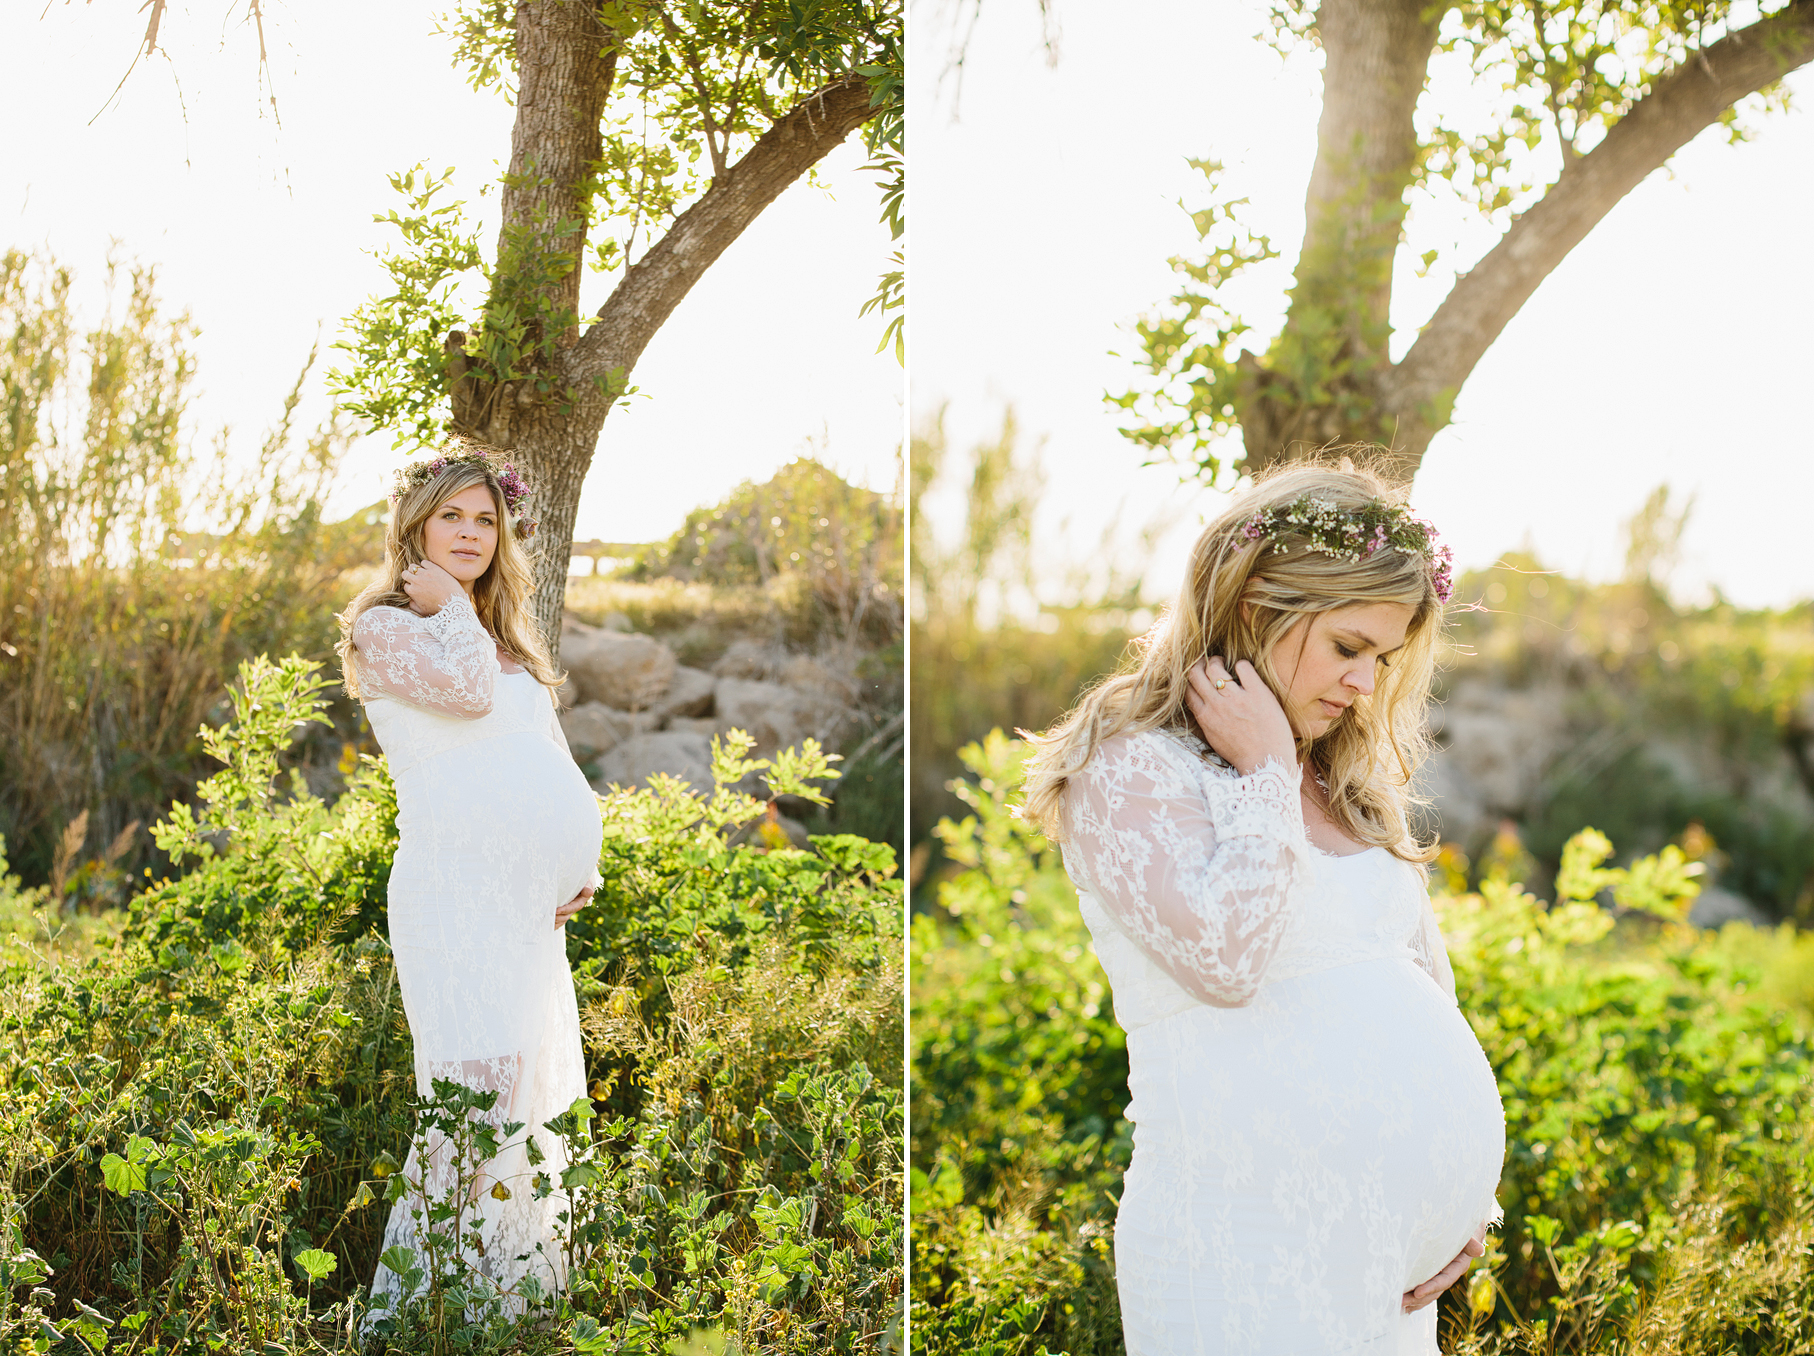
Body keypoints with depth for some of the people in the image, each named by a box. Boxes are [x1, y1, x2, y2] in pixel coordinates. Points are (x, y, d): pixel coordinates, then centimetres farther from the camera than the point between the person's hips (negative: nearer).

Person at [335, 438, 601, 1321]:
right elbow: (465, 687, -18)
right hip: (455, 891, -8)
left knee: (534, 1095, 9)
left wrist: (582, 866, 9)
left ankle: (516, 1297, 18)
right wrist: (448, 604, -1)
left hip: (530, 900, 8)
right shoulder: (384, 628, 2)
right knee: (480, 1086, -17)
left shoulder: (508, 639, 24)